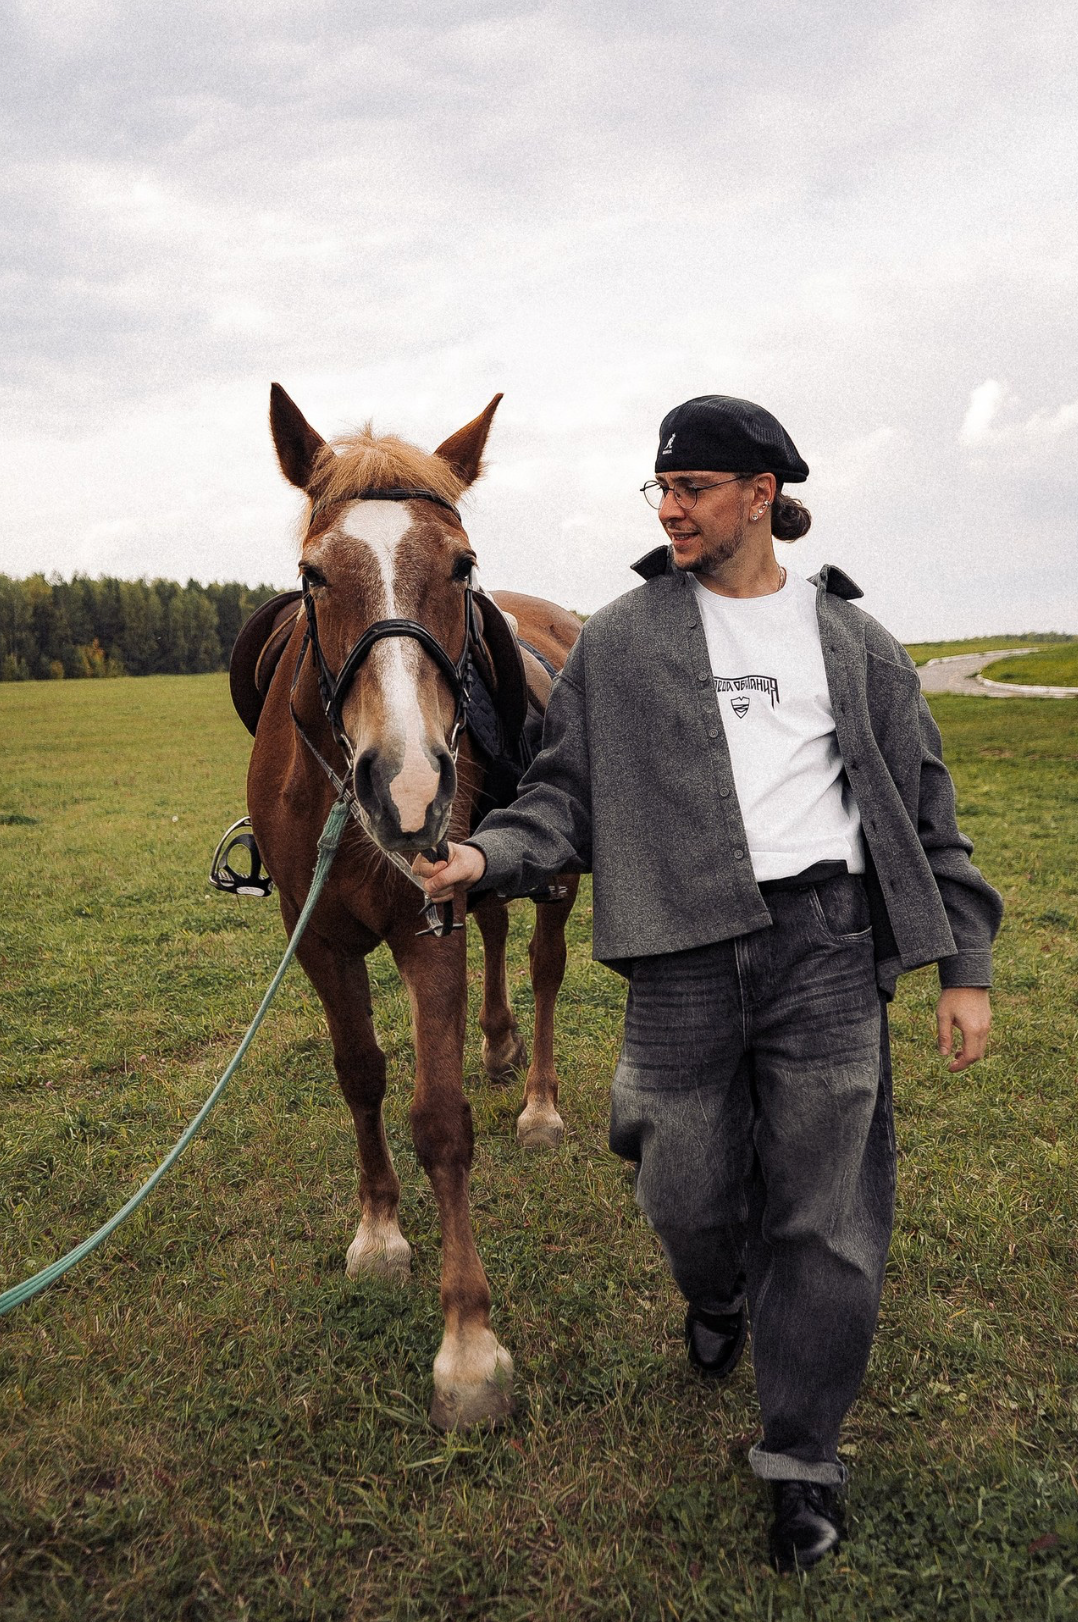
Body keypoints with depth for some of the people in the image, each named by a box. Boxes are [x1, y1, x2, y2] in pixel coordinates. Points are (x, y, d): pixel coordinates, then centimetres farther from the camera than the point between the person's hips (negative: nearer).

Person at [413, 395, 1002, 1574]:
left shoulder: (854, 641, 8)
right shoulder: (617, 642, 6)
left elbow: (924, 810, 10)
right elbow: (565, 794, 5)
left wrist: (966, 964, 6)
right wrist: (485, 857, -15)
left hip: (827, 947, 0)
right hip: (681, 956, 0)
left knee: (823, 1216, 5)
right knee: (686, 1191, 12)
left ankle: (802, 1454, 27)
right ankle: (718, 1297, 50)